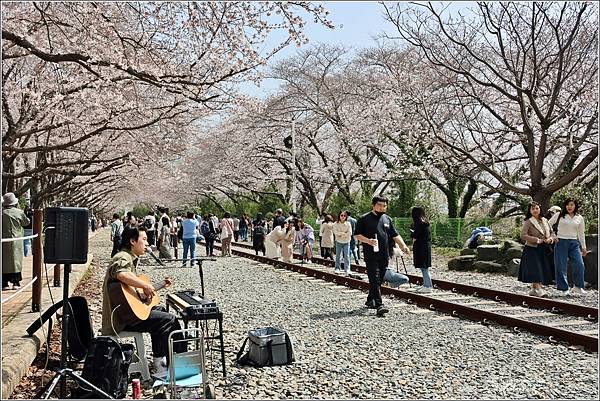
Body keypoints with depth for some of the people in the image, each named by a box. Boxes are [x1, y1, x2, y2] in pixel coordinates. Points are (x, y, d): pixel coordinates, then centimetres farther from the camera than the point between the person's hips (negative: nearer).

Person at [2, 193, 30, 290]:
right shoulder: (20, 212, -2)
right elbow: (26, 222, 12)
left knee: (4, 261, 6)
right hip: (16, 241, 1)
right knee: (16, 260, 9)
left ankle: (5, 283, 6)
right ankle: (16, 283, 8)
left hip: (5, 241, -1)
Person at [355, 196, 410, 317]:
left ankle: (370, 300, 29)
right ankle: (379, 305, -15)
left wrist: (403, 245, 1)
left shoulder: (387, 219, 15)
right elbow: (357, 235, -2)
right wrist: (368, 241, -20)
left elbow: (395, 235, 17)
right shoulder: (364, 219, -1)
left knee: (379, 280, 12)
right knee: (375, 280, -11)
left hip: (384, 255, 6)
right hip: (371, 256, -5)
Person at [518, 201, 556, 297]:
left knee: (544, 270, 7)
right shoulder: (528, 222, -6)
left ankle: (533, 289, 17)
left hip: (544, 249, 6)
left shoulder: (545, 220, 11)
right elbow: (523, 235, -15)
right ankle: (539, 289, -14)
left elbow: (552, 232, 16)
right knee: (535, 269, -13)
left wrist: (550, 238, -6)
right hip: (532, 249, -6)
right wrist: (536, 240, -18)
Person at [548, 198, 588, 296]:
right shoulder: (559, 215, 0)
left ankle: (578, 287, 11)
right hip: (561, 242, -2)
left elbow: (581, 233, 16)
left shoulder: (579, 218, 9)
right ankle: (563, 289, 7)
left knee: (580, 265, -8)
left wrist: (583, 247, 16)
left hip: (574, 243, 2)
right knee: (561, 267, -2)